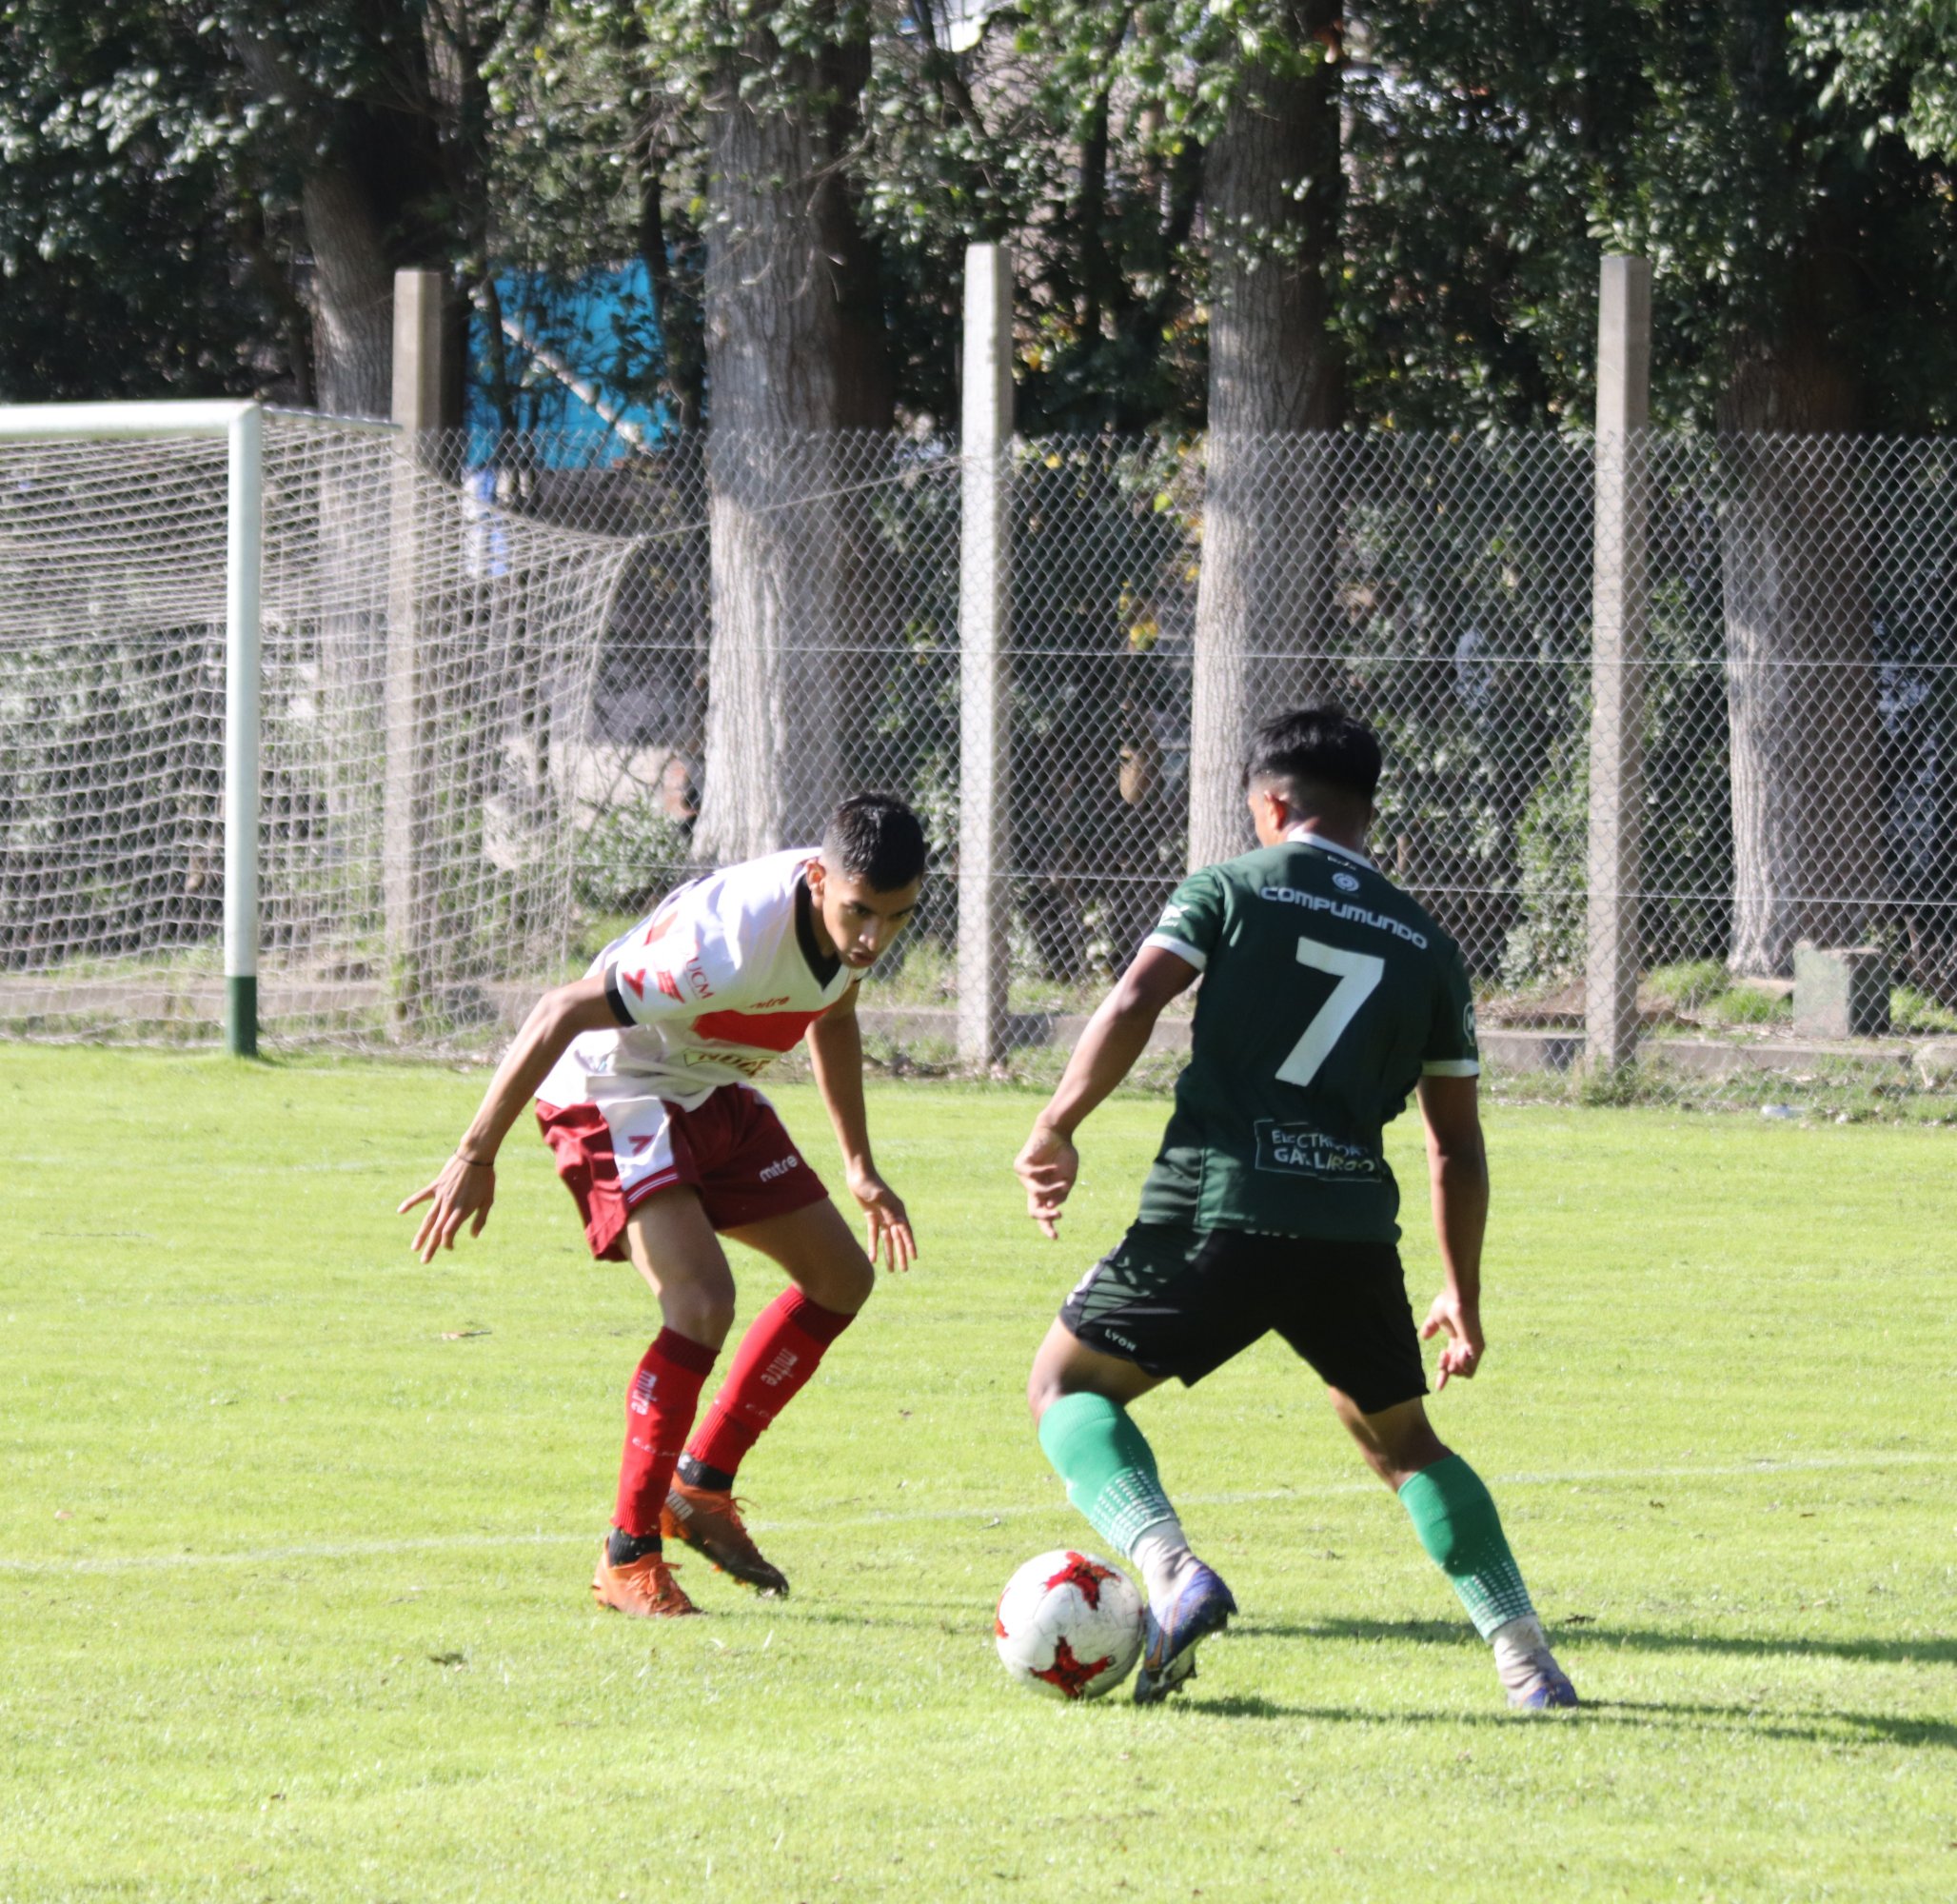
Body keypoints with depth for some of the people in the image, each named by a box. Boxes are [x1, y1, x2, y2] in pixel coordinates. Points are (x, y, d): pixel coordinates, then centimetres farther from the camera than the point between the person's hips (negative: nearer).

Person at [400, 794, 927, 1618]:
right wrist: (475, 1155, -28)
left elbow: (831, 1018, 14)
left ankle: (701, 1486, 20)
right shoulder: (727, 946, -37)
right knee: (703, 1297, -26)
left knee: (842, 1277, 10)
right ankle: (629, 1556, -15)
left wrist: (859, 1166, 18)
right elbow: (561, 1012, -32)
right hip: (612, 1091, -9)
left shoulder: (852, 917, -10)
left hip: (713, 1094, 9)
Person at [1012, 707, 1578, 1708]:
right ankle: (1526, 1656, 11)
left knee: (1067, 1384, 13)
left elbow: (1131, 1006, -9)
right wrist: (1462, 1299, 25)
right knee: (1403, 1443, 25)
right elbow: (1457, 1146, 17)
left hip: (1216, 1212, -4)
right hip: (1355, 1229, 4)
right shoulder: (1425, 946, 16)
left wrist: (1056, 1129, 2)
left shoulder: (1229, 891, 7)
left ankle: (1170, 1572, -13)